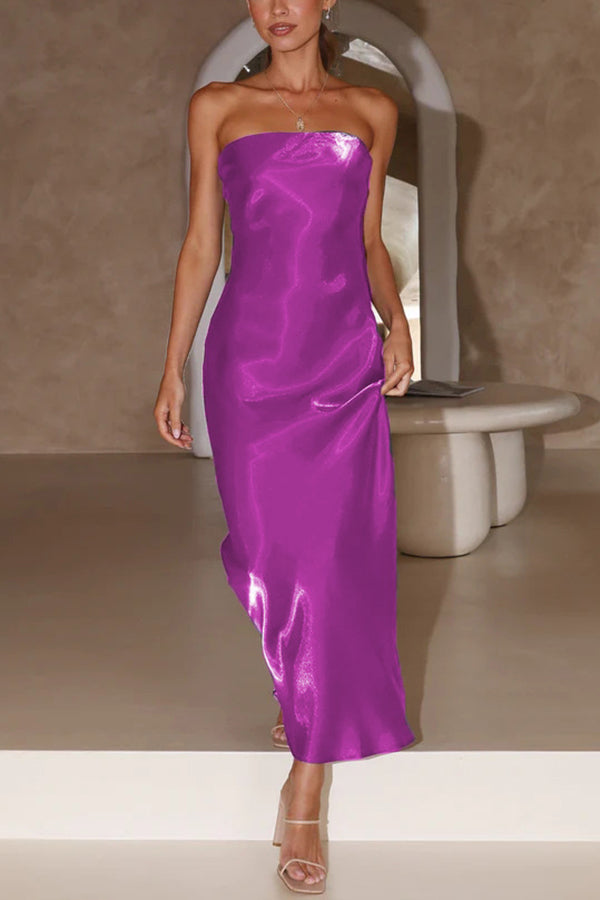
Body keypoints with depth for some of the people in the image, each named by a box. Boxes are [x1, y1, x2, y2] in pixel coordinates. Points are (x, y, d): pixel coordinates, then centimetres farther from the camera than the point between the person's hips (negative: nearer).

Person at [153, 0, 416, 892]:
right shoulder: (217, 106, 8)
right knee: (269, 551, 5)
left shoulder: (372, 110, 11)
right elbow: (201, 242, 8)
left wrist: (397, 319, -3)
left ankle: (304, 796, 4)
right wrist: (173, 367, 5)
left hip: (345, 358, 0)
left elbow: (370, 239, 15)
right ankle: (299, 686, 40)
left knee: (336, 560, -4)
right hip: (251, 355, 0)